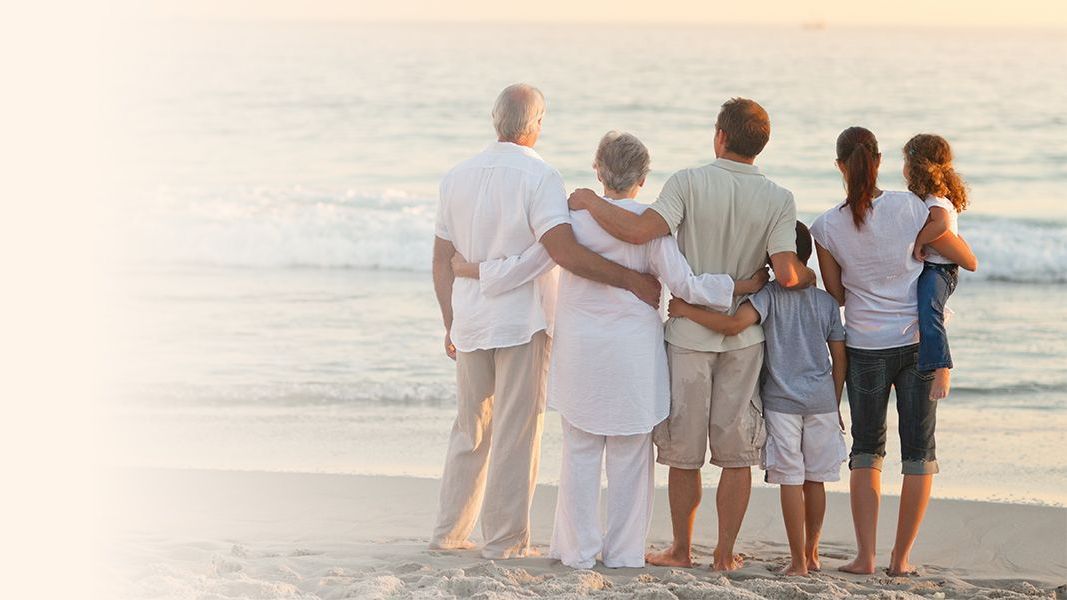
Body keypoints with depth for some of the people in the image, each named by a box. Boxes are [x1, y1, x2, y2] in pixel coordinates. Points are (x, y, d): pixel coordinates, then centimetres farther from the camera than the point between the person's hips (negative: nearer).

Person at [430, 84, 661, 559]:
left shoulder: (458, 177, 7)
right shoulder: (538, 177, -12)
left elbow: (442, 262, 11)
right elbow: (564, 252, -25)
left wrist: (451, 325, 20)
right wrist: (631, 280, -20)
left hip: (469, 323, 6)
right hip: (521, 323, -6)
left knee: (470, 431, 18)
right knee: (515, 434, 2)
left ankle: (449, 531, 21)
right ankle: (505, 542, 4)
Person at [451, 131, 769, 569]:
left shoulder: (575, 217, -5)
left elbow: (524, 266, -1)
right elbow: (683, 284, -12)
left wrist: (474, 269, 15)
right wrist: (746, 285, -4)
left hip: (580, 349, 1)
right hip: (634, 350, -1)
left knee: (580, 451, 9)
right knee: (629, 456, 7)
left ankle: (579, 549, 11)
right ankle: (623, 551, 9)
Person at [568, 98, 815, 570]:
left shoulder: (689, 183, -13)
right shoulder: (778, 200, -6)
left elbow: (640, 231, -25)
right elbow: (786, 274, -15)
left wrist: (590, 202, -10)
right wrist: (808, 276, 9)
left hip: (689, 332, -2)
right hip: (743, 336, 2)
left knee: (683, 452, 10)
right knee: (736, 452, 10)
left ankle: (681, 549, 17)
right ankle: (725, 554, 13)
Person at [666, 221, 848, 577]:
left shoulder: (769, 296, -8)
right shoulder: (827, 302, 6)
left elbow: (734, 324, -25)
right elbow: (840, 359, 7)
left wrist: (686, 310, -15)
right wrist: (835, 406, 18)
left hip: (781, 401, -4)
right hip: (822, 401, 4)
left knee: (790, 480, -1)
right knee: (815, 480, 12)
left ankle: (798, 560, -1)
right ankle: (811, 552, 23)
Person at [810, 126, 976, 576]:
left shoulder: (828, 227, -8)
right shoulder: (911, 208, -10)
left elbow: (836, 295, 3)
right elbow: (967, 259, 0)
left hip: (865, 348, 0)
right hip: (919, 341, 0)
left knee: (866, 450, 13)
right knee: (919, 450, 9)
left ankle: (865, 555, 5)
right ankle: (901, 557, 9)